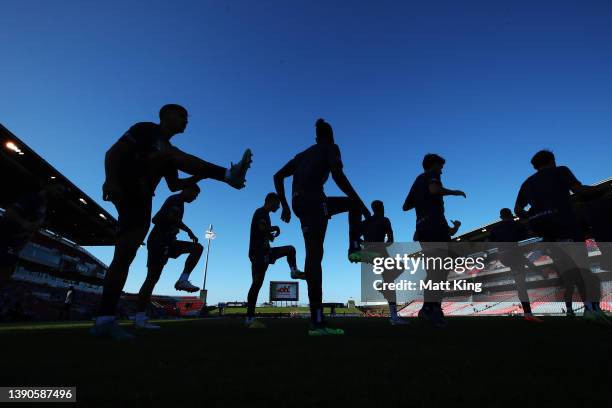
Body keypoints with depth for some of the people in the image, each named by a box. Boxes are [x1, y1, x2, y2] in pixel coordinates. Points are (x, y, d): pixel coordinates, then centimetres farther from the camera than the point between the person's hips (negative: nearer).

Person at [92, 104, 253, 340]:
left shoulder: (166, 148, 27)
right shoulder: (146, 129, 7)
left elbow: (174, 186, 24)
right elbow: (113, 153, -4)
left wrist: (200, 175, 11)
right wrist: (111, 180, -21)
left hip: (141, 199, 8)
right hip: (125, 188, -8)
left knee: (125, 256, -2)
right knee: (171, 154, -19)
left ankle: (104, 320, -2)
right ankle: (228, 174, -30)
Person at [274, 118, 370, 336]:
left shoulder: (303, 154, 29)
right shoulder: (331, 148, 11)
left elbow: (278, 176, 22)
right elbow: (338, 175, -9)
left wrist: (285, 206, 22)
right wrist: (361, 203, -5)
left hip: (298, 203, 7)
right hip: (314, 200, -7)